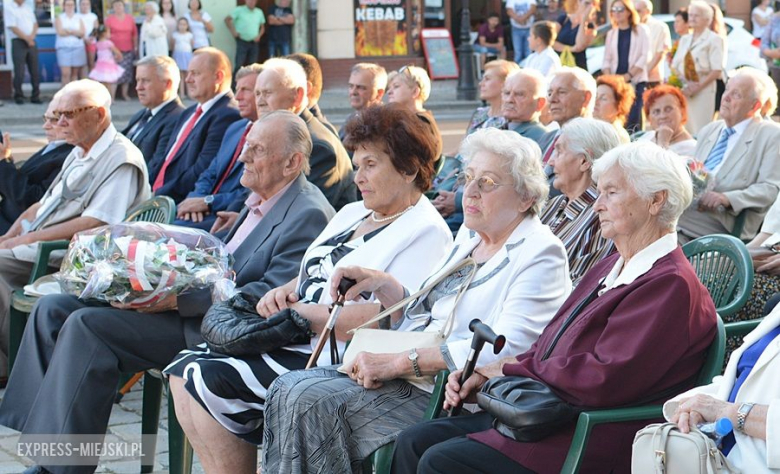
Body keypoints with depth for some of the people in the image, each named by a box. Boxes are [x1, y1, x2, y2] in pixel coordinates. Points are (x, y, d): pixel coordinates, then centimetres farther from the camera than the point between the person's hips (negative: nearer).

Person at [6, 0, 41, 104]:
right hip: (18, 41, -5)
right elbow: (13, 27, -11)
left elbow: (35, 23, 13)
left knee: (35, 71, 3)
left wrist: (32, 35, -6)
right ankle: (18, 96, 7)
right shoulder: (9, 8, -5)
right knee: (19, 72, -5)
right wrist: (26, 38, -13)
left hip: (31, 42, 5)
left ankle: (35, 96, 10)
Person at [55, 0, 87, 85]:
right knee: (66, 73, -12)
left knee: (75, 73, 0)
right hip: (64, 47, -2)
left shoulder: (78, 18, 13)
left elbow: (82, 33, 1)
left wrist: (68, 31, -10)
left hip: (78, 47, 2)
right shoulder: (59, 18, 7)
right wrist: (75, 32, -4)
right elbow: (60, 32, -7)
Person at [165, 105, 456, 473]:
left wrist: (299, 312, -15)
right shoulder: (351, 213, 19)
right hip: (292, 345, 10)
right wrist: (283, 292, 0)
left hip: (334, 363, -10)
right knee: (185, 370, -4)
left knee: (209, 380, -19)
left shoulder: (425, 233, -10)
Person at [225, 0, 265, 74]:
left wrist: (259, 35, 1)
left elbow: (262, 27, 18)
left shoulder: (259, 12, 9)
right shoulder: (239, 10, -4)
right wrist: (233, 31, -5)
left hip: (254, 43, 4)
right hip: (242, 42, -4)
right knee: (239, 65, -8)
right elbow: (227, 19, -1)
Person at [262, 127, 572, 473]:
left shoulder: (540, 255, -9)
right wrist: (382, 284, 5)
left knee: (312, 401, -21)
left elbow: (507, 347, -22)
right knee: (288, 389, -8)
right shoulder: (470, 236, 18)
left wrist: (399, 362, -24)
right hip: (409, 381, 9)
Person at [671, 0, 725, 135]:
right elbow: (675, 66, 15)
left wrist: (698, 87, -17)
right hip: (684, 90, 6)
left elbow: (716, 71, -11)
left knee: (700, 130, -7)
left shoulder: (714, 40, -4)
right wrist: (682, 83, -4)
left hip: (703, 90, -6)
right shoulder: (684, 40, 15)